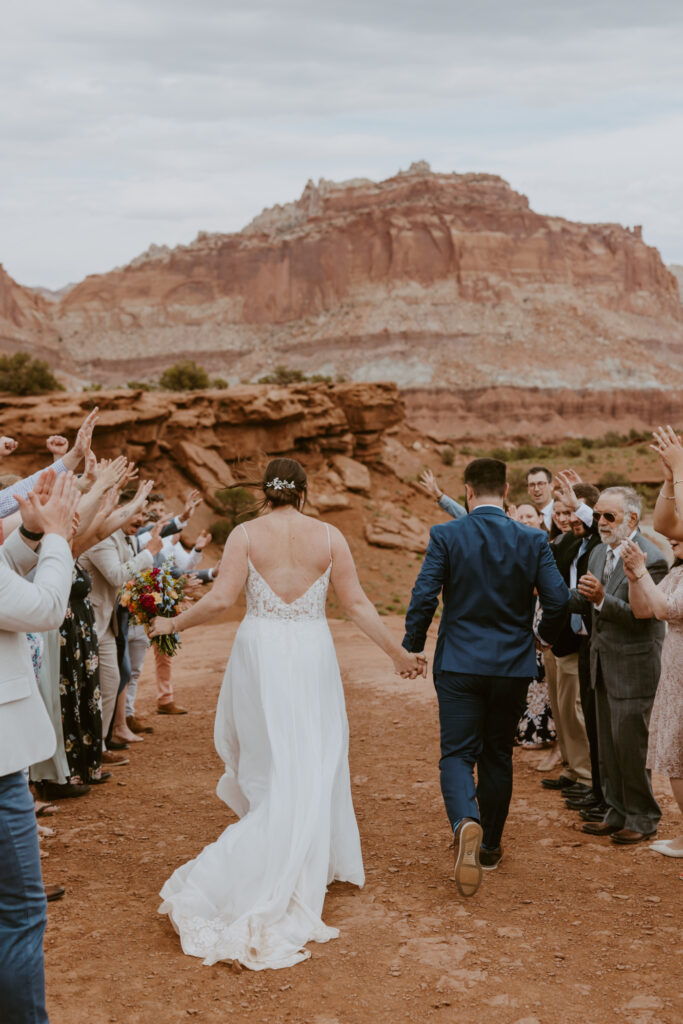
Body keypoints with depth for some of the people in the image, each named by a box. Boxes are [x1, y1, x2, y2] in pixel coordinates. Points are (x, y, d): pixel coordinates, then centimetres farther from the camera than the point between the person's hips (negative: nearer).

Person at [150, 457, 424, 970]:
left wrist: (174, 623, 6)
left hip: (259, 653, 0)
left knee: (270, 762, 14)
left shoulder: (246, 534, -2)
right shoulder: (328, 536, 0)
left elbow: (220, 599, -10)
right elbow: (357, 604, 0)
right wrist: (399, 652, 9)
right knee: (311, 768, 9)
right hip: (312, 656, 0)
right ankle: (299, 882, 15)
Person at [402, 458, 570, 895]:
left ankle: (466, 824, -25)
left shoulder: (446, 536, -8)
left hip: (459, 663, -2)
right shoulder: (533, 540, -3)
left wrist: (411, 649, 3)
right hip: (513, 666, 2)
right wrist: (546, 635, 17)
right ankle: (490, 845, 27)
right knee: (498, 756, 16)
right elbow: (558, 600, -4)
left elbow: (423, 598, -11)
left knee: (457, 754, 2)